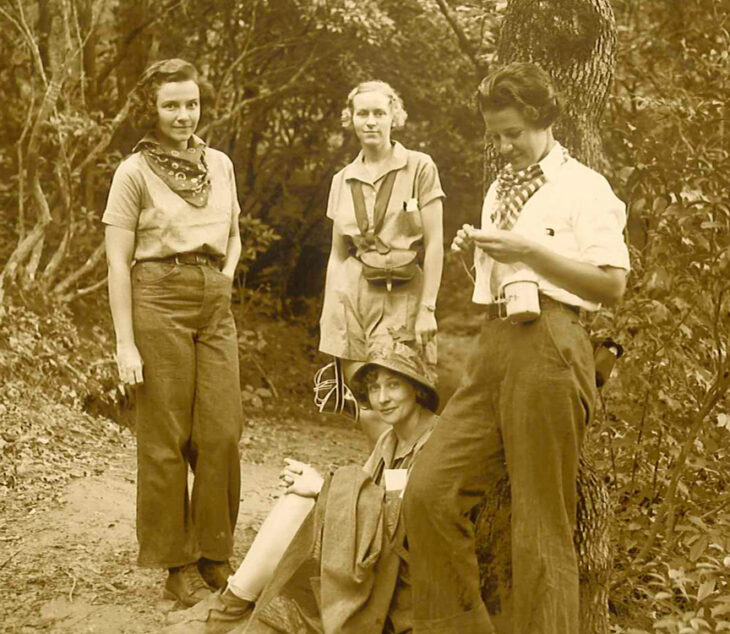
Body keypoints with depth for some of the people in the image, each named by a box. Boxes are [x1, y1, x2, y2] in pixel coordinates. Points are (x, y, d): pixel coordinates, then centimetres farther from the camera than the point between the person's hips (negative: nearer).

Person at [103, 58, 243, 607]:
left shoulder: (220, 164, 13)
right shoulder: (135, 171, -1)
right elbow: (118, 262, -4)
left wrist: (226, 274, 8)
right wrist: (125, 343, -9)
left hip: (216, 305, 4)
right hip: (159, 302, -4)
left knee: (223, 433, 1)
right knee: (166, 438, 1)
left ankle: (215, 554, 17)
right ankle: (176, 563, 13)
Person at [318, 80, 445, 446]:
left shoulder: (419, 168, 1)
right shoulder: (343, 180, 12)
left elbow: (434, 244, -3)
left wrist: (427, 308, -10)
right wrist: (328, 318, 11)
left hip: (404, 295, -3)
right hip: (352, 293, 3)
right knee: (365, 411, -1)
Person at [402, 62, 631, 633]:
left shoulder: (584, 188, 1)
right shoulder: (499, 190, 24)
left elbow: (612, 285, -10)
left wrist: (529, 250, -15)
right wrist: (474, 250, 12)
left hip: (547, 346, -7)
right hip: (492, 343, 7)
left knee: (541, 522, -3)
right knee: (429, 491, -3)